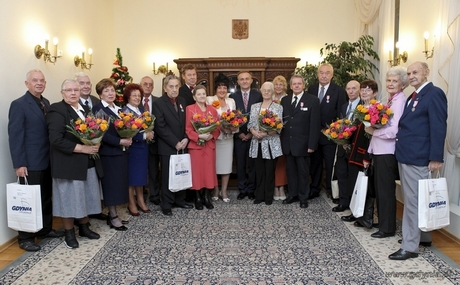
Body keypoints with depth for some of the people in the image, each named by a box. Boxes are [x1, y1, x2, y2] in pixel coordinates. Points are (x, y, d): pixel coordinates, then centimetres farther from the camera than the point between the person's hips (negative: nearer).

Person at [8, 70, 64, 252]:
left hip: (47, 160, 7)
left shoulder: (46, 103, 11)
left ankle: (45, 229, 31)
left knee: (46, 198, 16)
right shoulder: (19, 104, -10)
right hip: (30, 163, -7)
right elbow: (15, 136, -14)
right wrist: (19, 164, -18)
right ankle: (25, 238, 17)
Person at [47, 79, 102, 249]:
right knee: (69, 199, 4)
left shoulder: (85, 110, 13)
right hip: (68, 165, -7)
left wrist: (96, 144, -4)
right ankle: (69, 233, 20)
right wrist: (82, 148, -21)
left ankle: (84, 228, 32)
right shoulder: (57, 110, -11)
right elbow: (56, 139, -21)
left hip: (88, 163, 7)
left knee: (86, 197, 15)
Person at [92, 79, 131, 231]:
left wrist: (128, 138, -5)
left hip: (121, 152, 7)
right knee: (112, 184, 0)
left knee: (119, 184, 11)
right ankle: (113, 217, 10)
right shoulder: (97, 109, -9)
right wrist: (120, 142, -19)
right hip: (108, 153, -7)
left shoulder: (119, 109, 14)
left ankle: (112, 214, 22)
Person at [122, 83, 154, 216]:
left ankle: (140, 200, 26)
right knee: (132, 175, 4)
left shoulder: (141, 109, 8)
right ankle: (131, 203, 17)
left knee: (141, 174, 14)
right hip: (132, 148, -6)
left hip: (143, 147, 6)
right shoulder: (124, 112, -12)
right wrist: (145, 135, -18)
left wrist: (150, 133, -7)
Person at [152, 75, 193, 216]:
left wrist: (186, 139, -4)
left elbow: (186, 123, 12)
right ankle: (166, 204, 16)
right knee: (168, 177, 4)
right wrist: (175, 143, -15)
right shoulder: (158, 103, -8)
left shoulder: (182, 101, 11)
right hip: (167, 147, -5)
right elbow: (160, 127, -14)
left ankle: (179, 200, 25)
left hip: (182, 145, 5)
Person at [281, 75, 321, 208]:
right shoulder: (285, 100, 9)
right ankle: (292, 194, 26)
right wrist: (281, 139, 1)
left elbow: (315, 123, -9)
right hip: (287, 142, 4)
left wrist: (312, 144, -14)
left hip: (302, 143, -4)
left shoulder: (313, 100, -5)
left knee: (303, 171, 8)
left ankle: (303, 197, 21)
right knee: (291, 170, 13)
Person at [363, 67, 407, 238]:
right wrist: (370, 153, 12)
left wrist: (372, 131, -11)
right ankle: (382, 222, 32)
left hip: (388, 153, -9)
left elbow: (393, 131, -24)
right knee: (379, 189, 17)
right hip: (379, 152, 9)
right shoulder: (390, 101, 14)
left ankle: (387, 228, 17)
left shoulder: (400, 102, -14)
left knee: (386, 190, 2)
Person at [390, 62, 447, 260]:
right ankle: (423, 236, 35)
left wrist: (436, 158, -19)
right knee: (416, 200, 19)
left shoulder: (434, 94, -10)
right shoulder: (414, 97, 18)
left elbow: (438, 127, -16)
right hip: (405, 155, 10)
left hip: (417, 158, -9)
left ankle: (410, 247, 6)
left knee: (413, 201, -3)